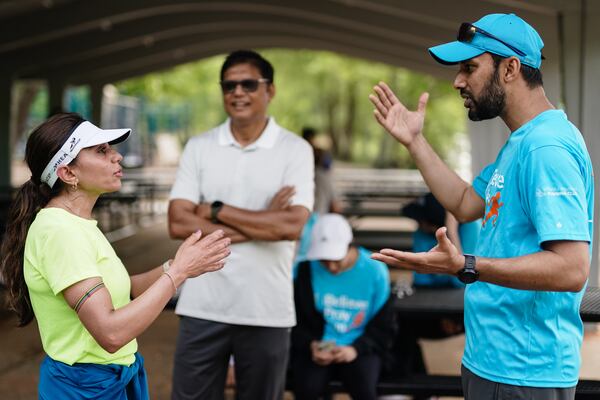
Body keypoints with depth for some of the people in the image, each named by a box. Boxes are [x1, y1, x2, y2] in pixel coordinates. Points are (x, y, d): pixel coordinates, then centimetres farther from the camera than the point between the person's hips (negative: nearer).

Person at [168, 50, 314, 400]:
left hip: (267, 311, -1)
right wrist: (260, 224, -12)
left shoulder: (295, 150, -2)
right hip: (203, 307, 1)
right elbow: (179, 224, -6)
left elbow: (292, 226, -15)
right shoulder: (199, 147, 4)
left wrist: (216, 210, -9)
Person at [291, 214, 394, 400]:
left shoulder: (375, 270, -6)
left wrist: (356, 349, -16)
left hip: (360, 348, 0)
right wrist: (311, 345, -14)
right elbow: (296, 321, 5)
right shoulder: (307, 269, -5)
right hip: (316, 348, 1)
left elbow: (384, 328, 0)